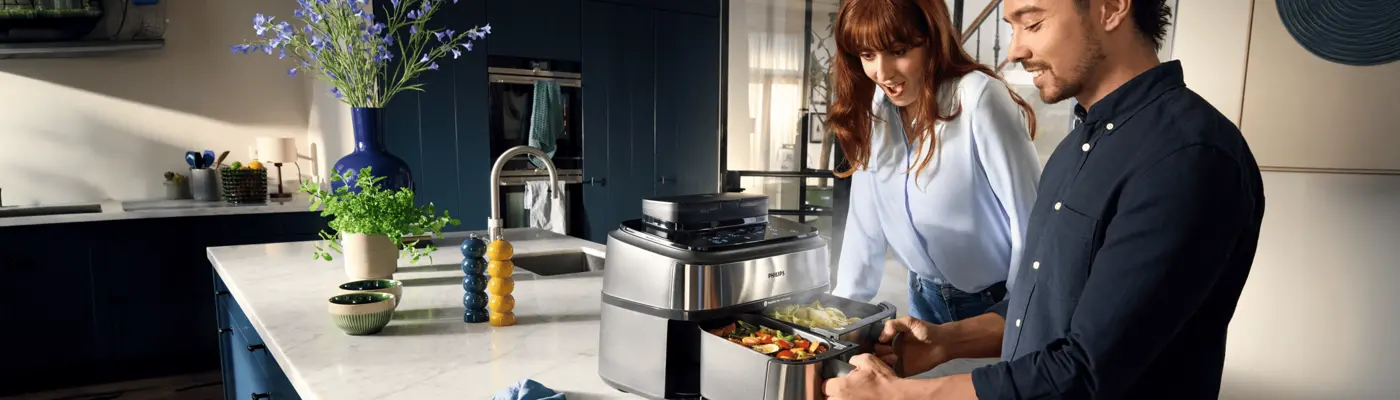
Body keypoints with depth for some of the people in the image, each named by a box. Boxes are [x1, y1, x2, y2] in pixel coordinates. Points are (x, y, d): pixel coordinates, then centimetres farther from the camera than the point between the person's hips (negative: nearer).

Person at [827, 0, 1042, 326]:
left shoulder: (979, 99, -24)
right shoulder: (872, 111, -4)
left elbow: (1030, 219, -23)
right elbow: (866, 223, 0)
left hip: (997, 302, -6)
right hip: (927, 296, 6)